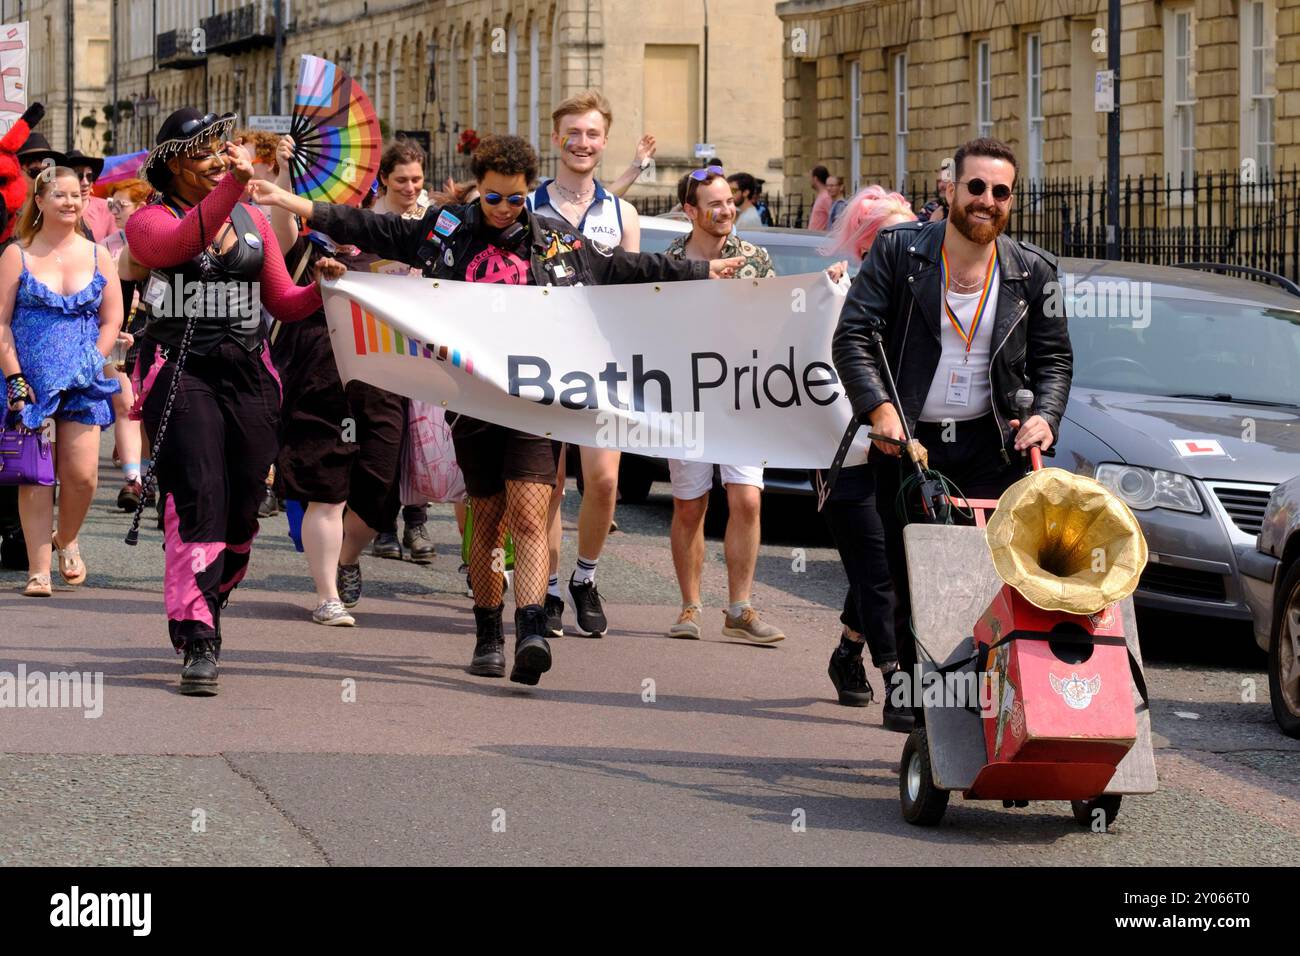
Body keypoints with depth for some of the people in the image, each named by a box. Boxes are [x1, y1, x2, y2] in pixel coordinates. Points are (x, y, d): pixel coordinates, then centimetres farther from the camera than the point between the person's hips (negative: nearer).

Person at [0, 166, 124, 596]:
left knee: (82, 475, -5)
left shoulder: (98, 256, 9)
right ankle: (38, 571, 1)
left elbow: (112, 320, 11)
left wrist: (92, 364, -1)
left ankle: (67, 541, 24)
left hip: (82, 382, 2)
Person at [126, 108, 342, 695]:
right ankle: (198, 644, -21)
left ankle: (205, 611, 27)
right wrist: (232, 187, -37)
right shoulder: (151, 220, 1)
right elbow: (181, 241, -24)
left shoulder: (253, 222, 16)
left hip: (248, 373, 5)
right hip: (181, 372, -5)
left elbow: (283, 303, 16)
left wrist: (322, 287, -6)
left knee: (241, 512, 4)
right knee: (198, 502, -18)